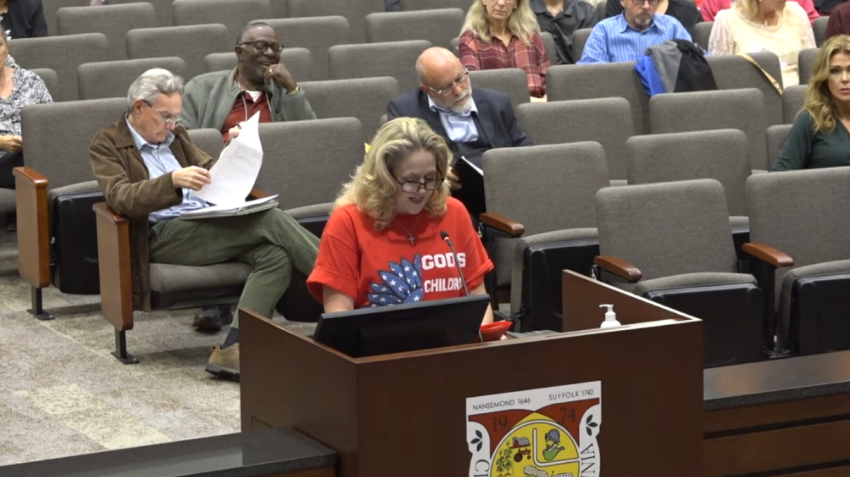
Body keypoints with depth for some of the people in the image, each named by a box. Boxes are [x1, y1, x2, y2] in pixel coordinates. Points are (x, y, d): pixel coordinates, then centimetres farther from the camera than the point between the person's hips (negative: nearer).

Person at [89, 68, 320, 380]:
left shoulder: (176, 135, 22)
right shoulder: (107, 144, 3)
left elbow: (208, 172, 28)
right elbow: (120, 197, -14)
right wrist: (173, 181, -31)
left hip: (211, 227, 7)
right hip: (163, 236, -7)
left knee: (276, 255, -26)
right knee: (270, 220, -25)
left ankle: (233, 349, -37)